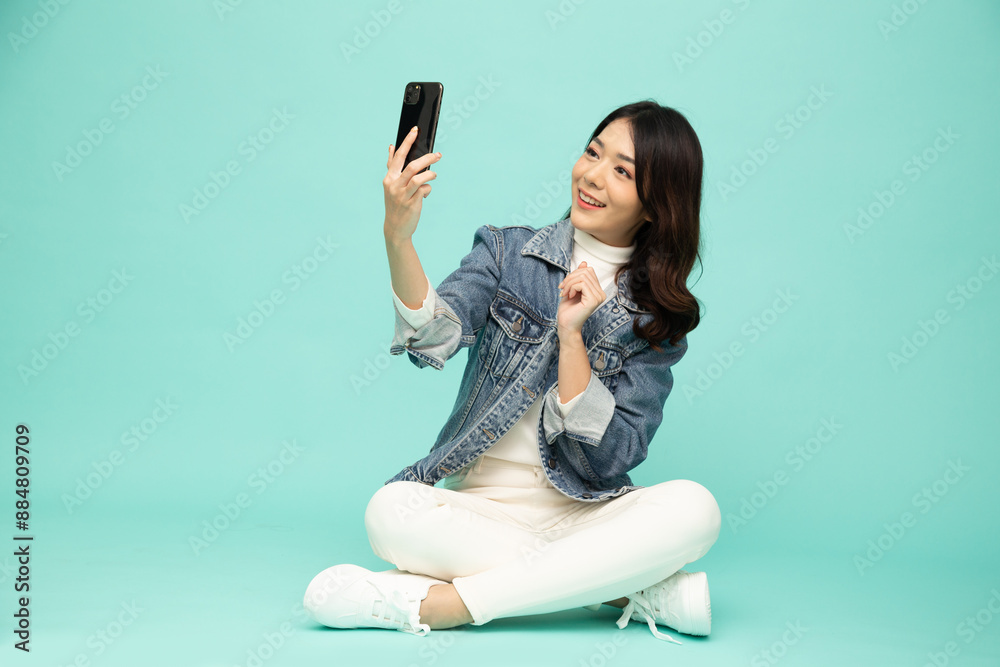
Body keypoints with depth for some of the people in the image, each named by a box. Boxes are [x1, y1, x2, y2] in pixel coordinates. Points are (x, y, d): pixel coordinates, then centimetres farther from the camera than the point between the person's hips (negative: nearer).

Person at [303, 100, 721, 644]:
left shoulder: (659, 317, 4)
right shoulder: (508, 251, 5)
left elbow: (607, 461, -7)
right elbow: (433, 340, -16)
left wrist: (571, 336, -16)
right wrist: (397, 237, -32)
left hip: (581, 513, 0)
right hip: (481, 507, 0)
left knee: (693, 508, -29)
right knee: (391, 511, -32)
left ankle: (434, 605, -27)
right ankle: (642, 593, -23)